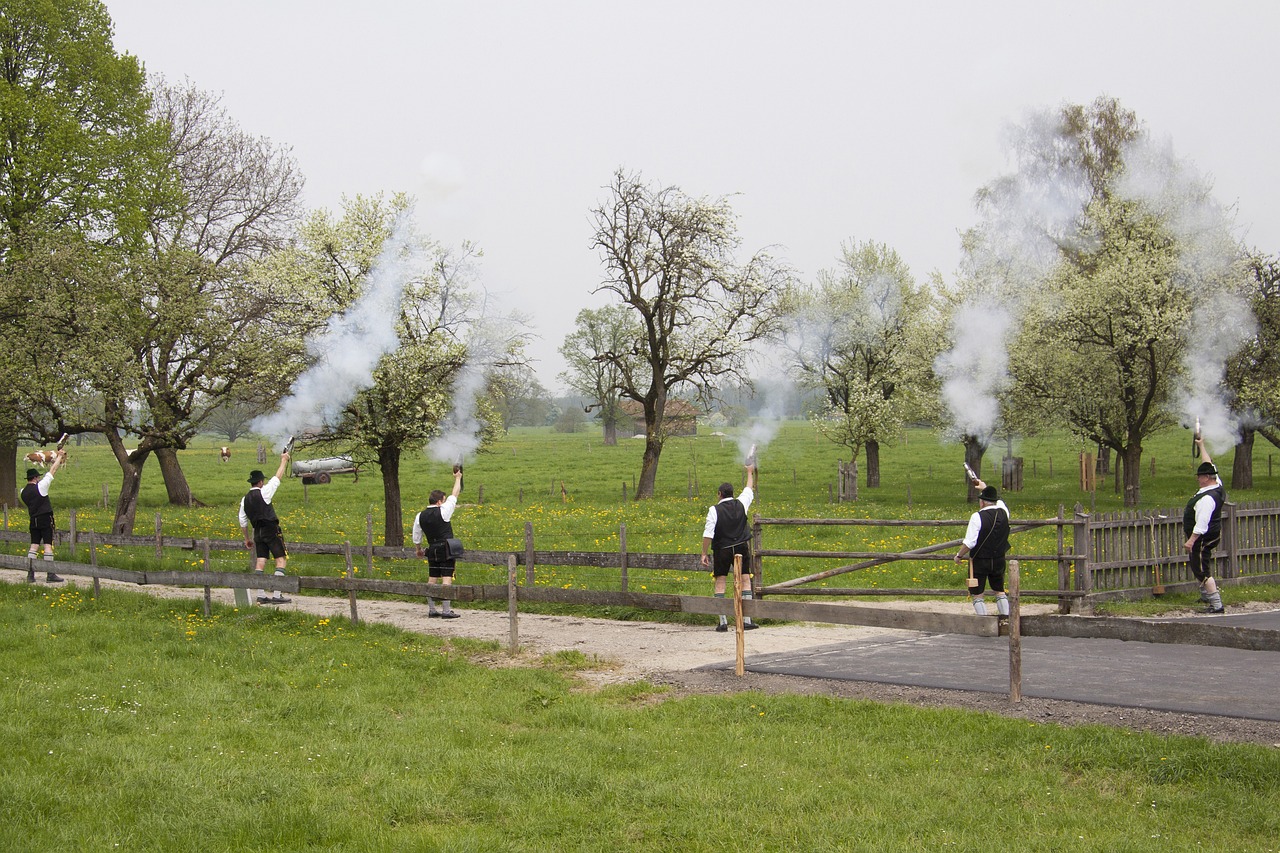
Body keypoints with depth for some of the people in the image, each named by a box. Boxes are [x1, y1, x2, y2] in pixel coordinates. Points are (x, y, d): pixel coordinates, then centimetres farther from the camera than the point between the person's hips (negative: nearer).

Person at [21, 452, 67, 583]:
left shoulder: (24, 492, 6)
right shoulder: (40, 487, -11)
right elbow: (52, 471, -5)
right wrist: (59, 457, 6)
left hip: (34, 521, 6)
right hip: (46, 518, -6)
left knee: (34, 546, 7)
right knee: (48, 545, -5)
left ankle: (30, 574, 4)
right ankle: (50, 575, -6)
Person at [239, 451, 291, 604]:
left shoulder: (245, 499, 10)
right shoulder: (263, 493, -8)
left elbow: (243, 522, 14)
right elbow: (278, 477, 0)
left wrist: (247, 539, 24)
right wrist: (283, 461, 14)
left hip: (258, 532, 7)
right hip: (271, 530, -7)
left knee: (260, 562, 6)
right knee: (280, 560, -3)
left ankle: (261, 595, 4)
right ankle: (277, 595, -10)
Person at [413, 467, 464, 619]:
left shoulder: (420, 516, 5)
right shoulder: (443, 511, -10)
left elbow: (416, 537, 14)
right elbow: (455, 495, 2)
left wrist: (418, 549, 32)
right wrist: (458, 478, 16)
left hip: (432, 551, 6)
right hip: (447, 549, -6)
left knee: (432, 579, 10)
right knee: (446, 579, -7)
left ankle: (431, 610, 13)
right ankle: (446, 610, -10)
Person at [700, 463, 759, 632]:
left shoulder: (714, 510, -9)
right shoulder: (741, 504, 1)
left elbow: (708, 534, -12)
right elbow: (749, 490, 22)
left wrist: (704, 553, -4)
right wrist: (750, 473, 39)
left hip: (722, 550, -2)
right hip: (741, 548, 3)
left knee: (720, 583, 4)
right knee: (745, 581, 7)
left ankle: (723, 622, 0)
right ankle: (747, 620, 3)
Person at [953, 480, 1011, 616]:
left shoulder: (977, 517, -19)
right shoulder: (1003, 513, -2)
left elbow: (969, 543, -19)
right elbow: (998, 501, 24)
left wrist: (959, 555, -3)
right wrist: (985, 488, 34)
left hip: (980, 561, -6)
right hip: (999, 561, 6)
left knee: (977, 595, 5)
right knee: (999, 591, 20)